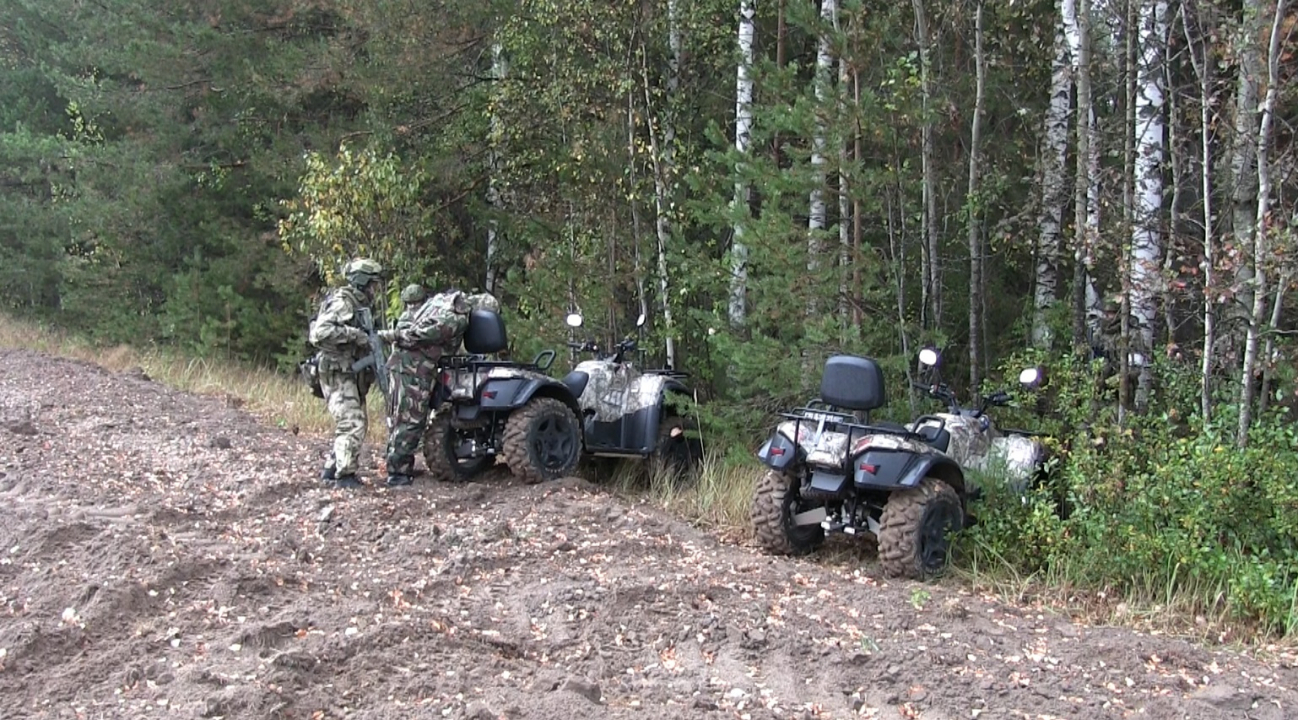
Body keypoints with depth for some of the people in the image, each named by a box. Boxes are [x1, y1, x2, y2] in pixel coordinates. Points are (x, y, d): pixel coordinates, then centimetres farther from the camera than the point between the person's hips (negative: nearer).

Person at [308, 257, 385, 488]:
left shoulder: (361, 306, 18)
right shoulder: (342, 302, -13)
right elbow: (319, 332, -26)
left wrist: (374, 364, 12)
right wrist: (355, 334, -25)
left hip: (352, 374, 10)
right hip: (338, 373, -10)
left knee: (356, 424, 14)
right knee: (352, 424, -14)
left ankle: (331, 470, 21)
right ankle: (345, 475, -10)